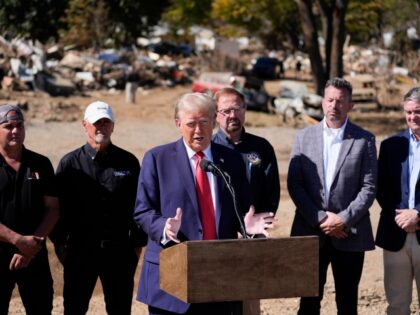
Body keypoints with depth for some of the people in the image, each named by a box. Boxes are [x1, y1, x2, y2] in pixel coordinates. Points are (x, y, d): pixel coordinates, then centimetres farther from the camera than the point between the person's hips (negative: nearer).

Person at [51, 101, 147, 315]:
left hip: (119, 249, 1)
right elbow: (58, 206, 2)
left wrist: (137, 244, 4)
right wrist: (59, 243, -2)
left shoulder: (128, 162, 4)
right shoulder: (70, 163, 1)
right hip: (80, 249, -1)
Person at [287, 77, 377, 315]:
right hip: (310, 233, 1)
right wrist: (320, 219, -9)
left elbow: (369, 188, -3)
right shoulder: (304, 137, 6)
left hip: (350, 235, -1)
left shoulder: (364, 140, 2)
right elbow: (294, 185, 1)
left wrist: (343, 219, -12)